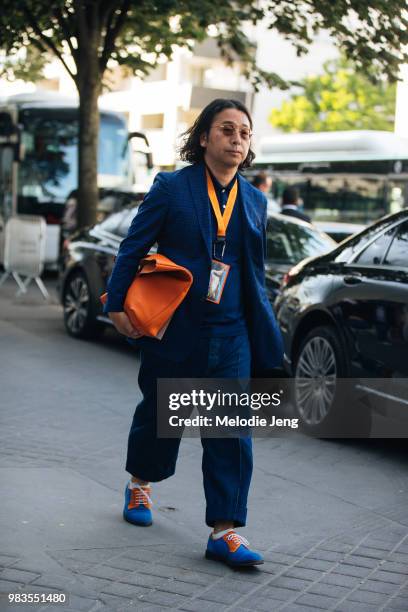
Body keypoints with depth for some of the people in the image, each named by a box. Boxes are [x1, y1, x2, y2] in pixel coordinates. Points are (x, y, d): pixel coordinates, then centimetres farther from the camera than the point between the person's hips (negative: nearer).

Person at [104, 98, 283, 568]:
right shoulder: (171, 187, -3)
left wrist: (265, 329, 13)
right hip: (175, 330, -3)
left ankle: (225, 531, 0)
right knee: (159, 415, 14)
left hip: (231, 335, 3)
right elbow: (133, 246, -3)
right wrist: (118, 304, -10)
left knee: (231, 431, -4)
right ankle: (139, 485, 41)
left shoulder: (254, 201, 10)